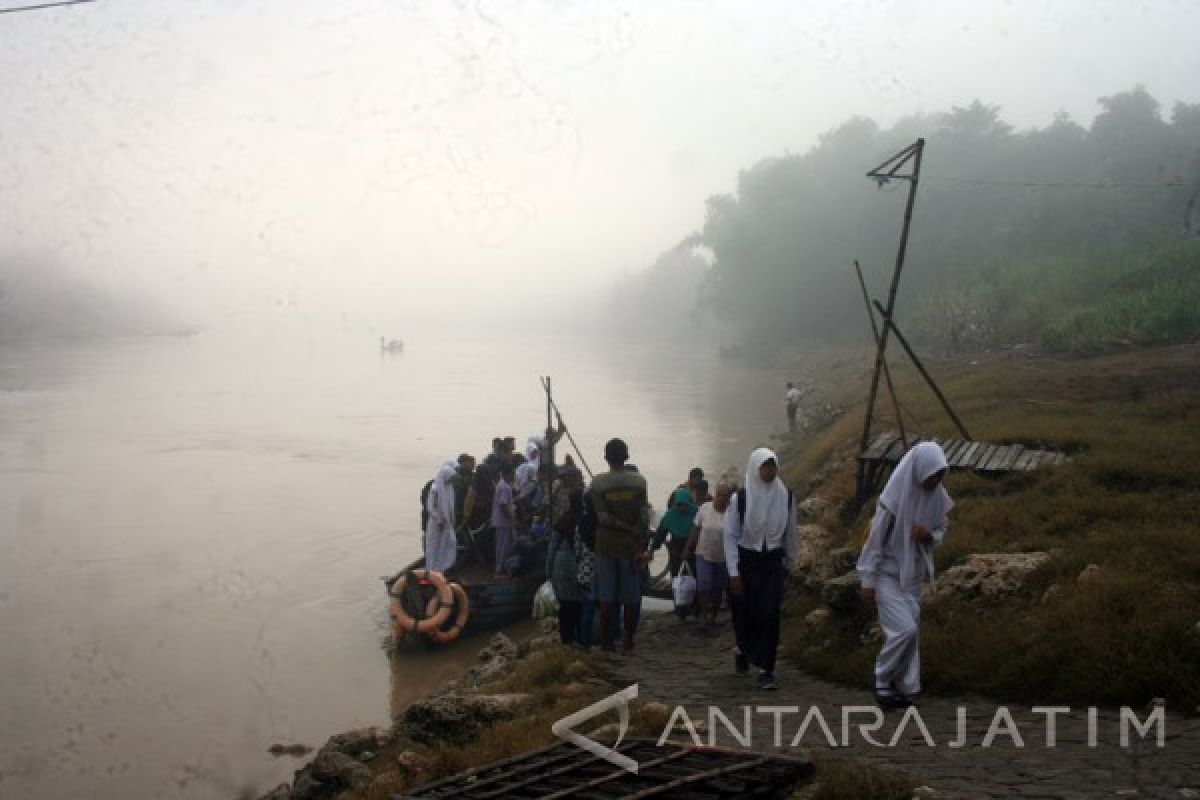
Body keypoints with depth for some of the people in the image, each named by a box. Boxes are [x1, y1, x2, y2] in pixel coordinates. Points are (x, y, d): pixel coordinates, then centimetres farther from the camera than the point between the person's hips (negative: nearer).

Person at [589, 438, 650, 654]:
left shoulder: (598, 482, -5)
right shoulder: (639, 481, -3)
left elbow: (602, 517, -12)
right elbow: (644, 516, -8)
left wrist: (627, 528, -7)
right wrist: (641, 546, -6)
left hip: (606, 545, 0)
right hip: (631, 546, 1)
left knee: (606, 596, 5)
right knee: (631, 596, 6)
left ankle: (606, 641, 8)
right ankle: (628, 641, 9)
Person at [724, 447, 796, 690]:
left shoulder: (785, 496, -3)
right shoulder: (740, 497, -10)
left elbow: (790, 533, 9)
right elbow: (730, 535, -7)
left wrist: (787, 563, 13)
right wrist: (734, 572, -10)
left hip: (773, 562, 1)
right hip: (745, 561, -1)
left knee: (769, 615, -7)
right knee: (744, 614, 10)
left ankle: (765, 669, -1)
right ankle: (744, 650, 41)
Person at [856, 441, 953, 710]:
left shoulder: (938, 496, -5)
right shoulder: (894, 495, -22)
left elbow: (941, 532, 8)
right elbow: (875, 538, -16)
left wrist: (929, 535, -17)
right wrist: (868, 581, -14)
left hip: (913, 574, 6)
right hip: (888, 574, -6)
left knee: (911, 632, 6)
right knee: (904, 629, -13)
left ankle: (901, 688, 17)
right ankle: (882, 682, 5)